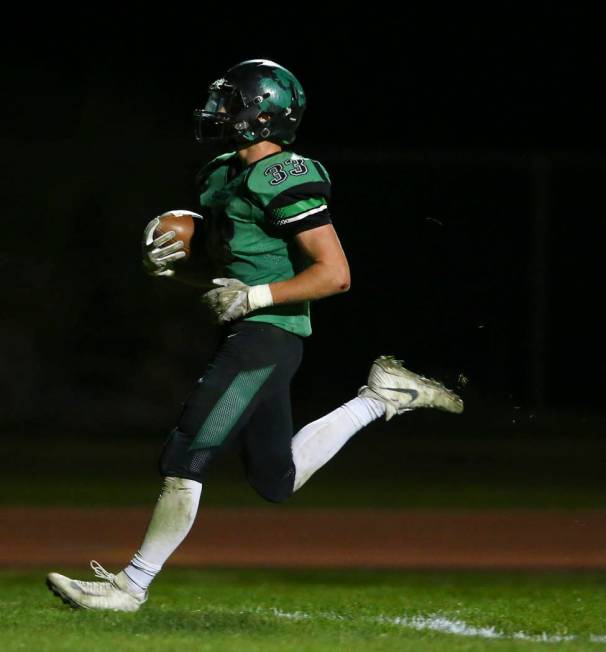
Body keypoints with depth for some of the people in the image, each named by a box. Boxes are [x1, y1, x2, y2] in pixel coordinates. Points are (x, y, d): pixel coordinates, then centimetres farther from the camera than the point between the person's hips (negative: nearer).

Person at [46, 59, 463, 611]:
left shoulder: (285, 179, -15)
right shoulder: (221, 174, 14)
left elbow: (335, 275, -18)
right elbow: (213, 268, 24)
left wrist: (255, 296, -21)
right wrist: (165, 263, 4)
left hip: (268, 334, -10)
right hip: (244, 337, 10)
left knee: (187, 457, -10)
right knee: (277, 481, 17)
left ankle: (132, 585, -3)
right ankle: (379, 397, 25)